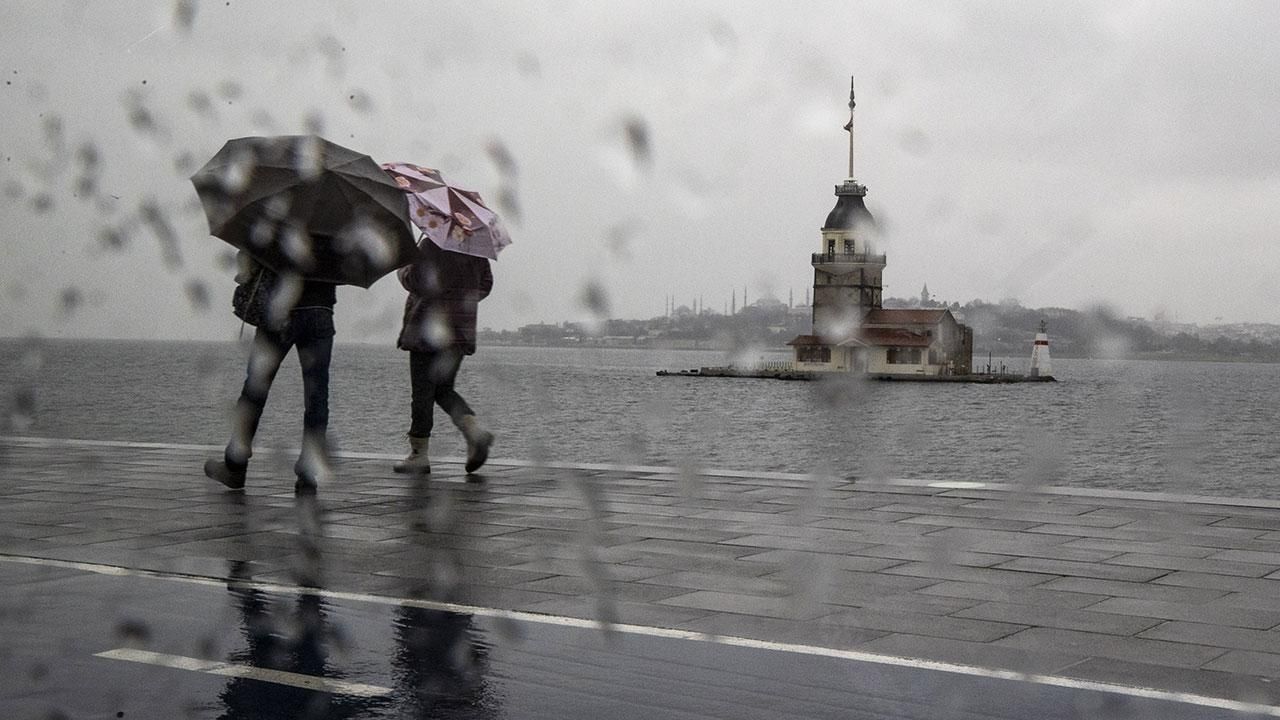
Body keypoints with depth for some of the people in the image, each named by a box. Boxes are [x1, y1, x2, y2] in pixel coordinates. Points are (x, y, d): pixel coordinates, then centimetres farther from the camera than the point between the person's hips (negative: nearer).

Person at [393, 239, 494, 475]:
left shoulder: (431, 245, -13)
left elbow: (414, 280, -16)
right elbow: (485, 285, 13)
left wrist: (402, 268, 4)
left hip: (429, 329, -7)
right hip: (461, 330, 7)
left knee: (423, 392, 1)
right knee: (444, 389, 17)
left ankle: (418, 454, 5)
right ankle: (475, 429, -6)